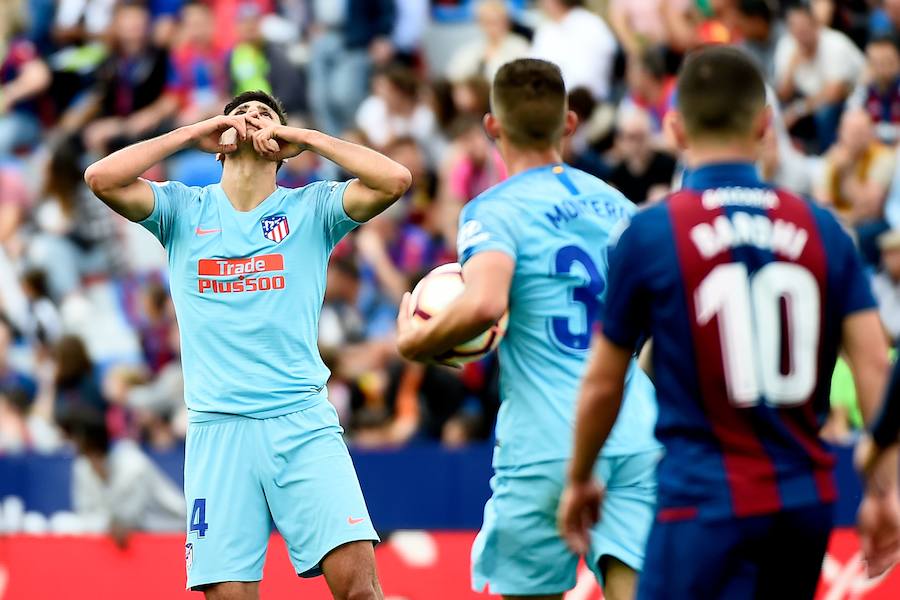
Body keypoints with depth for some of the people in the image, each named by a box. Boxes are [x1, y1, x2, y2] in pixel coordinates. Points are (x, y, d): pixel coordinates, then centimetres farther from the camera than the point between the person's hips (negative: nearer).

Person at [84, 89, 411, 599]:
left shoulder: (312, 208, 10)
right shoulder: (184, 209, 12)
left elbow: (394, 180, -6)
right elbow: (102, 178, -4)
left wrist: (305, 137, 2)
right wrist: (194, 133, 2)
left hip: (303, 419, 0)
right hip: (217, 424, 0)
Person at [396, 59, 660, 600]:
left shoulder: (496, 210, -5)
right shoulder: (617, 204, 14)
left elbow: (484, 304, -23)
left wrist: (414, 341, -7)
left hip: (546, 447, -4)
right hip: (636, 441, 4)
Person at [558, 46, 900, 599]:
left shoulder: (649, 233, -5)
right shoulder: (823, 230, 4)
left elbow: (603, 384, 3)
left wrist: (580, 480, 18)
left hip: (706, 500, -5)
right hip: (808, 501, 5)